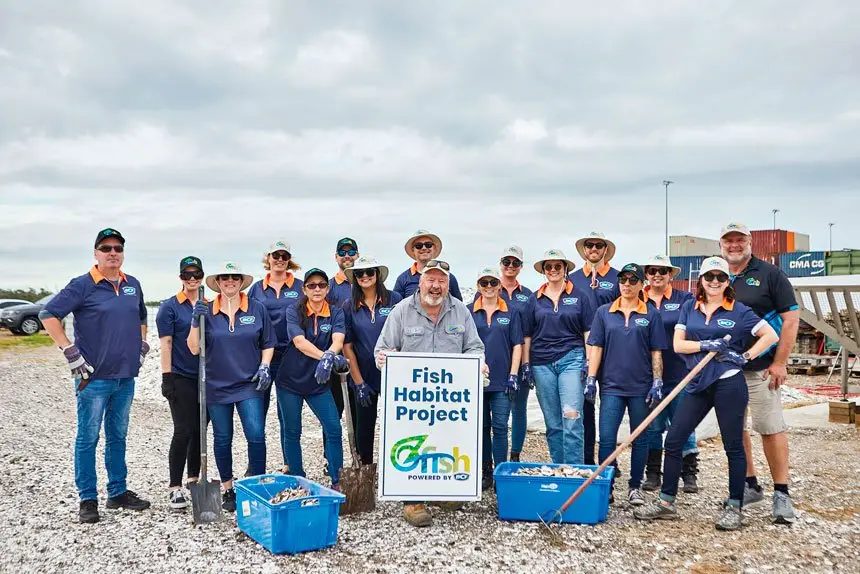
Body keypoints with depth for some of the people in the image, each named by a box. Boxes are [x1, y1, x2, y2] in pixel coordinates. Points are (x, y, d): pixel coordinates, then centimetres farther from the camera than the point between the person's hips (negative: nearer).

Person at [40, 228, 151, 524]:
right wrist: (71, 353, -13)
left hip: (126, 377, 6)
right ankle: (88, 499, 12)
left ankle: (118, 493, 25)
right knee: (88, 438, 3)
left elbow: (142, 318, 27)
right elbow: (48, 315, -11)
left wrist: (142, 346, 16)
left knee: (118, 436, 14)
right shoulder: (83, 286, -8)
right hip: (94, 377, -6)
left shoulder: (133, 285, 10)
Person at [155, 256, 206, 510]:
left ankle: (194, 478, 24)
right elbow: (166, 344, -7)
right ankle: (175, 487, 0)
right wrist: (167, 377, -12)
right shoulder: (170, 307, -3)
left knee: (200, 429, 11)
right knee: (184, 431, -7)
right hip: (181, 378, -5)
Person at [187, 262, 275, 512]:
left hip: (249, 384, -1)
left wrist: (265, 367, -5)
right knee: (222, 439, 10)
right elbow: (194, 349, 0)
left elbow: (268, 344, 9)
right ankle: (228, 489, 25)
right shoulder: (206, 311, 1)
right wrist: (195, 321, -12)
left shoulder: (257, 308, 1)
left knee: (256, 436, -10)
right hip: (217, 386, 1)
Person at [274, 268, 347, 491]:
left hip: (318, 383, 1)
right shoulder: (294, 312, -8)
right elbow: (299, 341, -24)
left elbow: (338, 340, -21)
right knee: (292, 432, 8)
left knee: (334, 429, -6)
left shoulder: (335, 313, -3)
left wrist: (328, 357, -44)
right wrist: (326, 357, -39)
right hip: (290, 380, -1)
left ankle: (337, 482, 6)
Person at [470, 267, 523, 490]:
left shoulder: (510, 313, 4)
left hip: (501, 380, -1)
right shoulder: (468, 312, 4)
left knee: (500, 428, 0)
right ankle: (485, 472, 19)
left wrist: (513, 375, -4)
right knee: (481, 427, 9)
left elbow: (517, 346, 3)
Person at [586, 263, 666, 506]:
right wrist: (591, 380, -2)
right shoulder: (604, 312, 5)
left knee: (639, 439, 9)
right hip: (611, 385, 0)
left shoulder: (651, 314, 3)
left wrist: (657, 383, -4)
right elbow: (596, 347, 4)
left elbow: (656, 352, 3)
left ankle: (635, 486, 22)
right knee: (606, 439, -4)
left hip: (641, 386, 0)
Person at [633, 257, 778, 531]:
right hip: (698, 385, 4)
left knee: (733, 446, 5)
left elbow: (771, 335, 0)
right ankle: (666, 502, 13)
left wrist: (745, 357, -8)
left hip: (728, 383, -4)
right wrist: (707, 345, -13)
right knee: (673, 440, 3)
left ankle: (734, 507, 18)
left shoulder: (738, 310, 0)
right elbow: (678, 344, 1)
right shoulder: (689, 308, 8)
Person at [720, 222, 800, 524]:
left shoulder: (770, 274, -3)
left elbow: (791, 318, -5)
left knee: (771, 428, -4)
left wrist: (779, 363, -11)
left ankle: (781, 495, 5)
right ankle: (750, 487, 23)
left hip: (761, 368, -5)